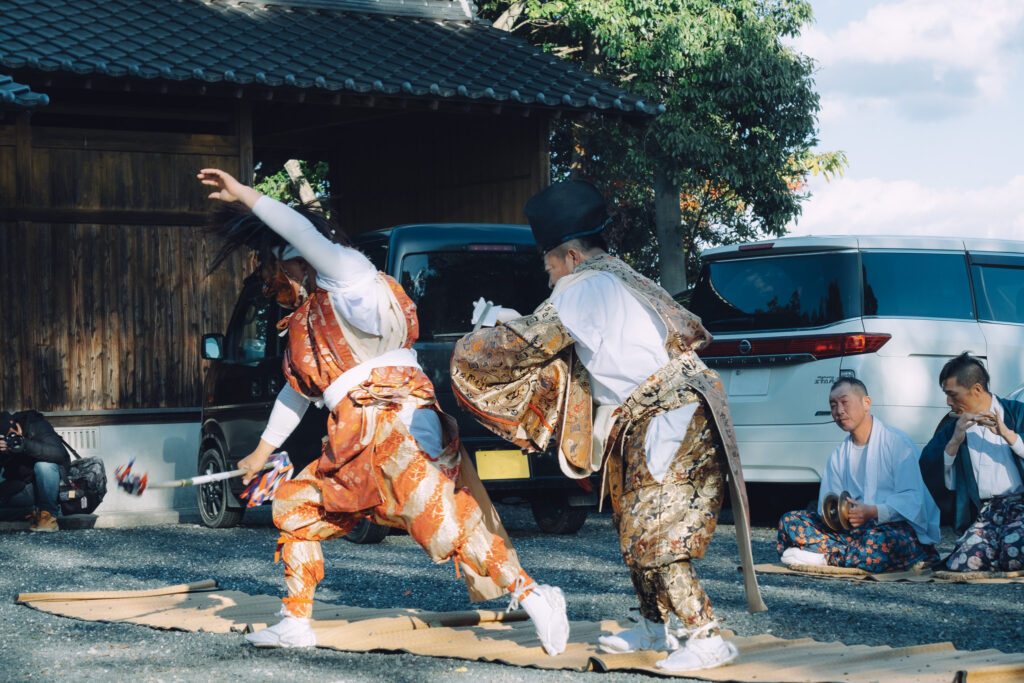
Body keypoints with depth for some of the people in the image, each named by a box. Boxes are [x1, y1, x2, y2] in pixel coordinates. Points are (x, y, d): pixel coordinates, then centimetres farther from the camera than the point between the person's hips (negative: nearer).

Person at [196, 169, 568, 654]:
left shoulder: (348, 277, 1)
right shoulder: (307, 320, 26)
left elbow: (304, 232, -18)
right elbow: (297, 392, 37)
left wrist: (245, 195, -13)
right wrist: (262, 452, 44)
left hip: (395, 427, -10)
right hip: (354, 446, 10)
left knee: (444, 527, -20)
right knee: (292, 505, 13)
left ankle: (530, 595, -17)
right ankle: (297, 623, 17)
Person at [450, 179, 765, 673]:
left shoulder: (584, 289, -9)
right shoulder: (621, 278, 17)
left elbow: (524, 343, -6)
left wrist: (471, 347, 14)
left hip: (670, 421, -10)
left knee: (653, 538, -11)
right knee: (637, 529, 18)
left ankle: (708, 638, -13)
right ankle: (653, 628, 28)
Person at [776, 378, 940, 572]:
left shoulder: (898, 443, -3)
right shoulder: (839, 455, 18)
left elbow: (912, 498, -13)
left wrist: (873, 512, -28)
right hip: (853, 530, 6)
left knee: (879, 541, -43)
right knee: (790, 521, -10)